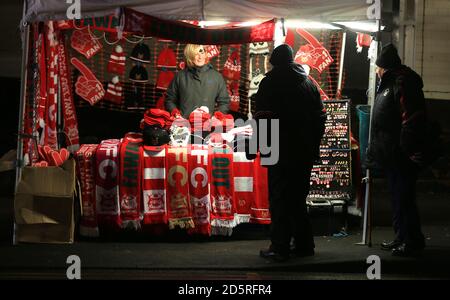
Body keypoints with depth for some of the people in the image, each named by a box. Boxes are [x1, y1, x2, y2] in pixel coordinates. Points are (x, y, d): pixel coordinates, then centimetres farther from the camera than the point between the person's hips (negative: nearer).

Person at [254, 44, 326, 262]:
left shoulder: (270, 83, -5)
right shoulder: (309, 84, 13)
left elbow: (262, 118, -13)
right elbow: (320, 118, 15)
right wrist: (314, 147, 20)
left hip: (281, 153, -6)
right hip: (305, 153, 6)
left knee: (279, 199, -1)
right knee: (298, 199, 14)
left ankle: (279, 247, -1)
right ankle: (303, 244, 18)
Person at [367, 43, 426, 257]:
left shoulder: (403, 83, -15)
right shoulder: (388, 84, 18)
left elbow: (412, 118, -24)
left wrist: (408, 149, -25)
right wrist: (375, 150, 23)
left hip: (402, 157, -11)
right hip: (390, 157, 11)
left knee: (403, 199, -6)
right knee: (397, 197, 16)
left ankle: (412, 241, 2)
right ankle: (402, 237, 26)